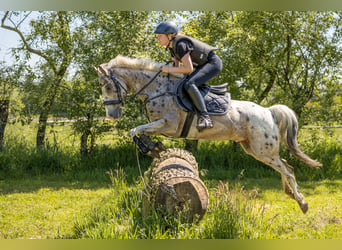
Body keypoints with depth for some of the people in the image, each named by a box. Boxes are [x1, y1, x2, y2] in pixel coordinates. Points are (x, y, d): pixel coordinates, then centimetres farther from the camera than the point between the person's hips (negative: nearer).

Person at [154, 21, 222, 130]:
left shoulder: (181, 44, -24)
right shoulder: (172, 46, 7)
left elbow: (189, 69, -27)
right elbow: (177, 67, 15)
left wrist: (169, 69, -22)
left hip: (213, 63, -11)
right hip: (203, 65, 11)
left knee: (189, 84, -29)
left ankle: (205, 118, -36)